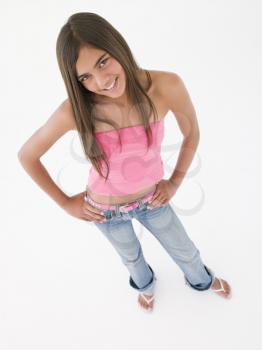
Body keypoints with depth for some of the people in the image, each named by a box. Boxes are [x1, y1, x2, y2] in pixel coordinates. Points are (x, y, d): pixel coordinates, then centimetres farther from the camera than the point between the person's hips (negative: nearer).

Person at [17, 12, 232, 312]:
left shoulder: (167, 86, -28)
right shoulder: (74, 111, -29)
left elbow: (192, 133, -8)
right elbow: (26, 155, -14)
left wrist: (175, 181, -4)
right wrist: (65, 203, -8)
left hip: (151, 198, 1)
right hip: (106, 210, 0)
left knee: (186, 251, 25)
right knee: (132, 257, 30)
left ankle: (200, 280, 65)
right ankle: (145, 284, 69)